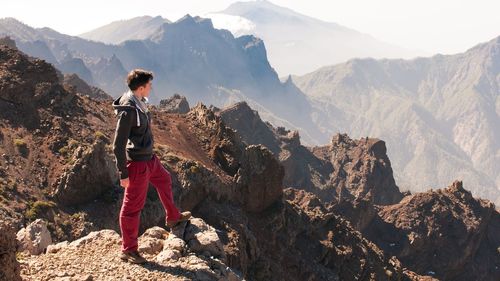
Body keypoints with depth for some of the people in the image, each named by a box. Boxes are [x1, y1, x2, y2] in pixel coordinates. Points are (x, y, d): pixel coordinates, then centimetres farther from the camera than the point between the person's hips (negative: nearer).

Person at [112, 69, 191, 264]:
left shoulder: (139, 102, 1)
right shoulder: (128, 110, -27)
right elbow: (118, 145, -24)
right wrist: (123, 174, -21)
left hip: (149, 158, 10)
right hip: (138, 163, -10)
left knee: (164, 181, 30)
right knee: (133, 206, 2)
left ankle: (173, 217, 54)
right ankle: (128, 250, 16)